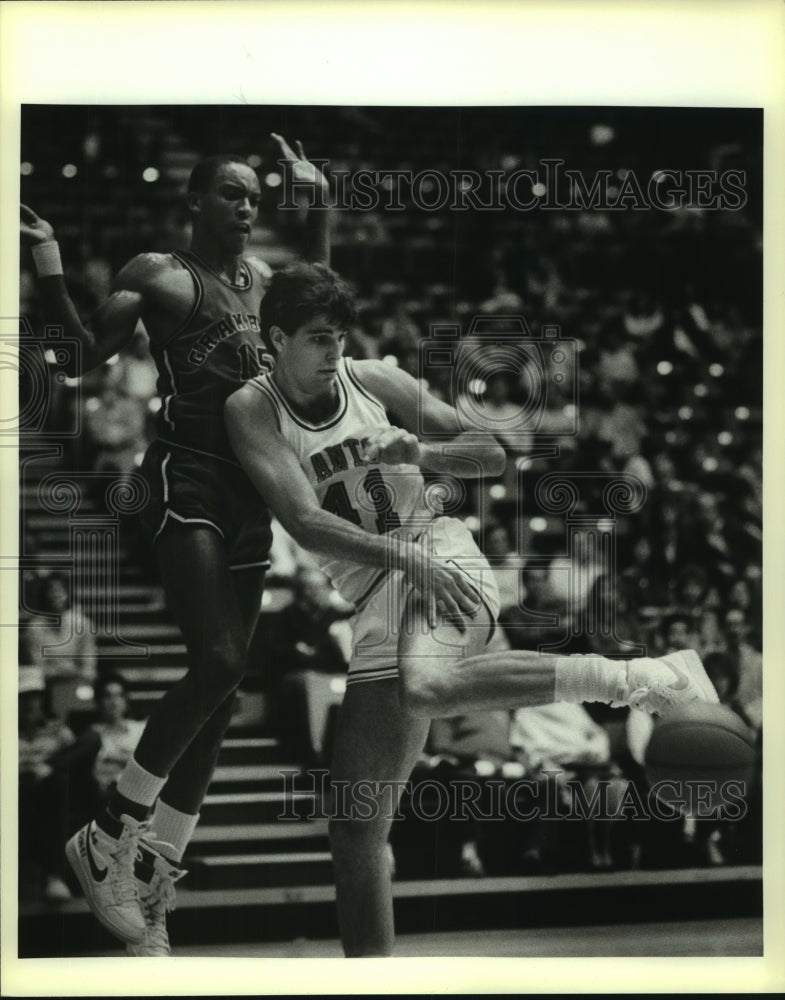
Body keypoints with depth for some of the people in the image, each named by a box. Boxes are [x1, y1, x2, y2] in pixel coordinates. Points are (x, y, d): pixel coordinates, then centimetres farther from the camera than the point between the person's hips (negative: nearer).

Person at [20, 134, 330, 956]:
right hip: (187, 479, -7)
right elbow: (86, 354, -5)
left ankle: (150, 887, 16)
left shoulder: (261, 277, 17)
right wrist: (49, 264, -18)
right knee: (217, 662, -24)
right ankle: (105, 843, -6)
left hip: (250, 488, 8)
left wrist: (317, 200, 24)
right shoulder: (158, 273, -1)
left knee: (223, 684, 6)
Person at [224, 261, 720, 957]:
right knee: (356, 821, -1)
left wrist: (423, 453, -11)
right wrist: (406, 557, -25)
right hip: (376, 594, 2)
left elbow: (493, 454, 9)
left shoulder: (371, 379, 4)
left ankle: (645, 679, -31)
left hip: (440, 552, -2)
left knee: (425, 685, -38)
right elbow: (305, 522, -15)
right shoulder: (252, 410, 0)